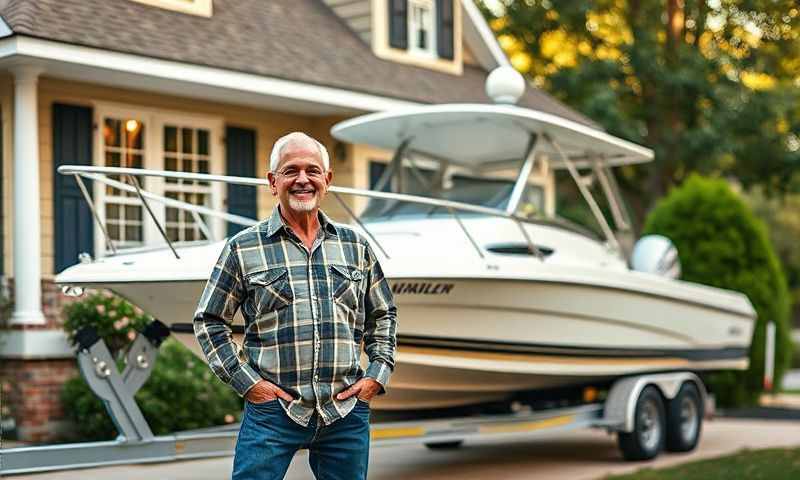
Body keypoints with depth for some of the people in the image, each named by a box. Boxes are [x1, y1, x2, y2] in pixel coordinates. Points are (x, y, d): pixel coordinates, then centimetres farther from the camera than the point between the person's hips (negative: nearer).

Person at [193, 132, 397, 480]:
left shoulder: (356, 246, 11)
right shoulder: (243, 248, 2)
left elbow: (383, 316, 20)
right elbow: (208, 321, 5)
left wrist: (378, 374, 7)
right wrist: (246, 382, -4)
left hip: (346, 412, 3)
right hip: (271, 409, -2)